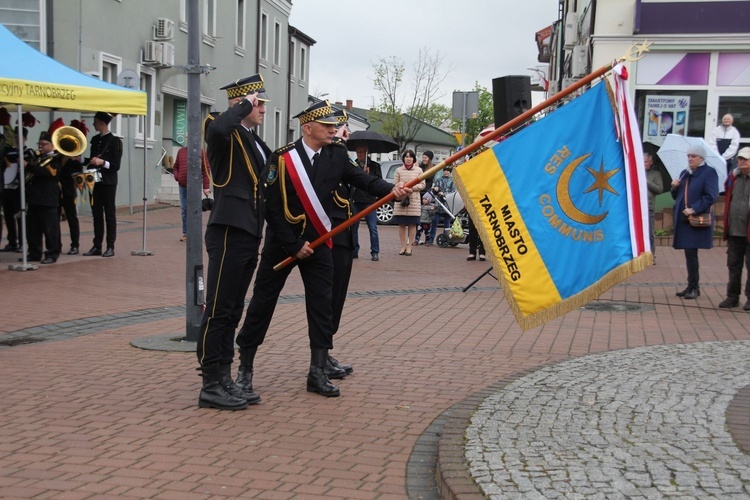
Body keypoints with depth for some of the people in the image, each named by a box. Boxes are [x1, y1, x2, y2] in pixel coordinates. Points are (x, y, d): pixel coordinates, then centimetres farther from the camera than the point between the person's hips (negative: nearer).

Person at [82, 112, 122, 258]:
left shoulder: (114, 141, -6)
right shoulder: (95, 140, 14)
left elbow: (116, 165, -9)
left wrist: (102, 162, -23)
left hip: (108, 183, -6)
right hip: (95, 181, 6)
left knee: (109, 214, -1)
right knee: (97, 214, 7)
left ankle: (110, 247, 2)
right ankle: (97, 246, 11)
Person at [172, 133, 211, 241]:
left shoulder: (201, 152, 1)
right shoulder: (181, 151, 12)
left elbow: (206, 170, -2)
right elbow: (176, 167, 19)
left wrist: (206, 187, -6)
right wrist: (176, 176, -2)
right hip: (183, 185, 4)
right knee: (184, 210, 7)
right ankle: (185, 233, 16)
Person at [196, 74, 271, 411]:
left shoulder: (254, 140, 20)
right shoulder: (224, 132, -8)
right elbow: (217, 128, -32)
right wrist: (244, 105, -17)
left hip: (249, 234, 9)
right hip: (229, 232, -9)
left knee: (232, 310, 13)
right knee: (218, 309, -3)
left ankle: (225, 381, 20)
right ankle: (211, 386, 3)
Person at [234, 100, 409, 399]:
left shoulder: (337, 155, -1)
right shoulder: (283, 158, -13)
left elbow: (362, 180, -10)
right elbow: (272, 207, -13)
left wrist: (391, 190, -29)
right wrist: (294, 245, -14)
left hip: (318, 242, 3)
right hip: (281, 242, -3)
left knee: (323, 304, 1)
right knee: (262, 301, 4)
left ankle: (318, 373, 8)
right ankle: (245, 368, 17)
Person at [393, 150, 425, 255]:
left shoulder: (418, 170, 7)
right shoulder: (399, 170, 9)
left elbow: (422, 185, 4)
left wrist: (411, 187, -11)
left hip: (414, 200, -1)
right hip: (400, 200, 1)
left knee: (412, 224, 0)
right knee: (401, 224, 2)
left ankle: (409, 247, 7)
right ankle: (403, 246, 10)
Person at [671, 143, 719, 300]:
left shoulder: (709, 173, -5)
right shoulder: (684, 174, 17)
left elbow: (711, 197, -14)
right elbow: (677, 196, 23)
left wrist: (694, 209, -21)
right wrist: (675, 188, 2)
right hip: (683, 219, 7)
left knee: (691, 252, -9)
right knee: (689, 253, 9)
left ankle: (694, 287, 0)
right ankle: (692, 286, 16)